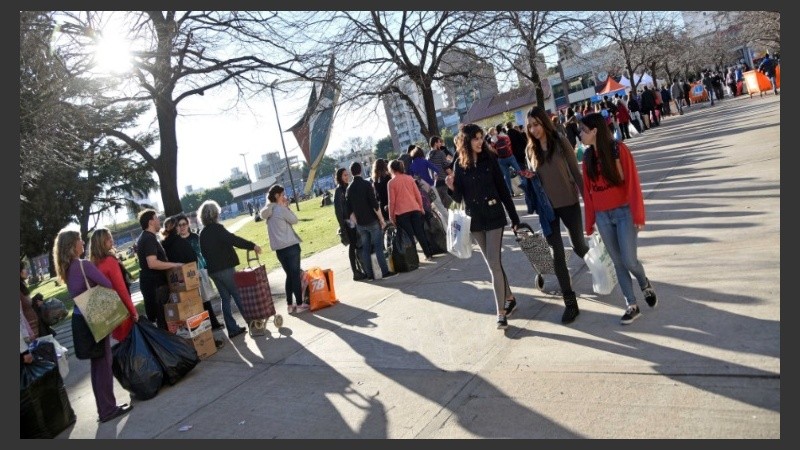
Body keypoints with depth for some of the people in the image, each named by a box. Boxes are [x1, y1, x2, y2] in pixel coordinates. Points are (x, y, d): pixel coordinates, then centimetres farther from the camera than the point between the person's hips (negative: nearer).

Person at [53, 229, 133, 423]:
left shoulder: (66, 269, 10)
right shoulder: (84, 264, -16)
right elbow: (108, 285, -16)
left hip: (80, 318, 8)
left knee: (97, 363, 16)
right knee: (103, 363, 0)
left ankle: (104, 407, 24)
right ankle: (108, 409, 6)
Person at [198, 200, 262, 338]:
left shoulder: (202, 234, 12)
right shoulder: (216, 228, -12)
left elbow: (204, 253, 17)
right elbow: (234, 240, -24)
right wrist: (253, 246, -21)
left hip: (213, 271, 7)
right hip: (225, 269, -7)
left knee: (225, 298, 11)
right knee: (238, 296, 2)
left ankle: (232, 328, 12)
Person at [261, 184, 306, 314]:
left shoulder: (268, 211, 10)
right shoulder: (281, 209, -14)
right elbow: (294, 220, -5)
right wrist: (287, 207, 0)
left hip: (279, 248, 8)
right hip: (291, 246, -7)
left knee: (289, 275, 16)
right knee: (296, 275, 1)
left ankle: (289, 305, 17)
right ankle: (299, 304, 5)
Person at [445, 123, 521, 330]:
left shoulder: (489, 159, -4)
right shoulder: (459, 165, 0)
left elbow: (502, 189, -1)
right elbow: (459, 197, 2)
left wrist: (514, 217, 0)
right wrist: (452, 187, -20)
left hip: (494, 217, -3)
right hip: (474, 221, 3)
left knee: (494, 263, -7)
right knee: (492, 264, 13)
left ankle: (501, 312, 0)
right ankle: (509, 297, 31)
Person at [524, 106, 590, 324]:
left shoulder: (561, 143, -8)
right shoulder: (530, 150, 1)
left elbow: (576, 172, -6)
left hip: (569, 203, -2)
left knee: (578, 246, 11)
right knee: (557, 253, -1)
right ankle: (570, 302, 7)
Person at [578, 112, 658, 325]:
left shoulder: (618, 149, -10)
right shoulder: (588, 157, 4)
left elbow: (632, 182, -11)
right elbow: (587, 190, 7)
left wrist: (638, 215, -14)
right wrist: (589, 222, 9)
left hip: (623, 212, -4)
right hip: (602, 216, 4)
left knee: (629, 260, -7)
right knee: (618, 262, 6)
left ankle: (645, 284, 26)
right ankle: (632, 305, 17)